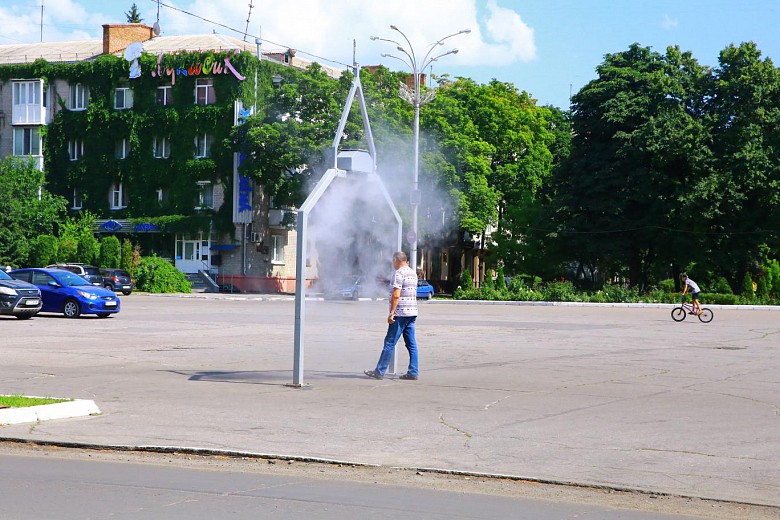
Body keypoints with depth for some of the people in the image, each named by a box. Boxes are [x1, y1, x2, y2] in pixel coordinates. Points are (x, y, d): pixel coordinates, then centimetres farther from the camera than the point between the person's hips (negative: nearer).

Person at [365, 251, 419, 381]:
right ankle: (413, 372, 4)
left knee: (389, 343, -5)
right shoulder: (413, 273, 16)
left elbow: (396, 295, -18)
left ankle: (380, 372, -3)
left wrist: (391, 312, -19)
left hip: (401, 313, -9)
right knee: (411, 344, 6)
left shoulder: (399, 273, -11)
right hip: (412, 312, 9)